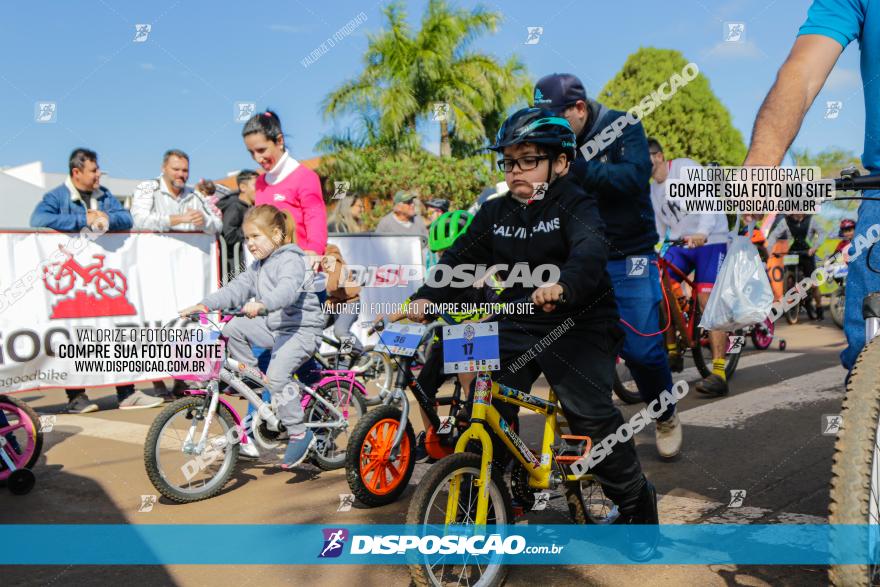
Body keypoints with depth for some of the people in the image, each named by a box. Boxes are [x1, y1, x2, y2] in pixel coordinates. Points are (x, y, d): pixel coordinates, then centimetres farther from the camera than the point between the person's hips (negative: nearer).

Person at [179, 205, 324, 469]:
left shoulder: (291, 260, -14)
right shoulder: (258, 266, 15)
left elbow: (287, 290, -34)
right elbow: (236, 289, 9)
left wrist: (261, 304, -52)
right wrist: (204, 304, -3)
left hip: (301, 328, -9)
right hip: (273, 326, 9)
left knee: (276, 376, -25)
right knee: (232, 329, -7)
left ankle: (299, 434, -12)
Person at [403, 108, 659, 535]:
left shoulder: (576, 206, -8)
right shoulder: (494, 214, 9)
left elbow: (591, 251, -28)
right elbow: (460, 259, 0)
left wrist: (562, 285, -50)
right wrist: (427, 297, -19)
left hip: (577, 324, -5)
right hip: (516, 327, 5)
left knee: (591, 414, -16)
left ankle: (636, 501, 7)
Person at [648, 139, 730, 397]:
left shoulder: (685, 167, -10)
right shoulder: (653, 189, 13)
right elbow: (658, 229, 16)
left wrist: (702, 232, -41)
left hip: (710, 241, -7)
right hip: (679, 244, 7)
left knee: (708, 301, -16)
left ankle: (719, 373, -17)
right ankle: (672, 353, 5)